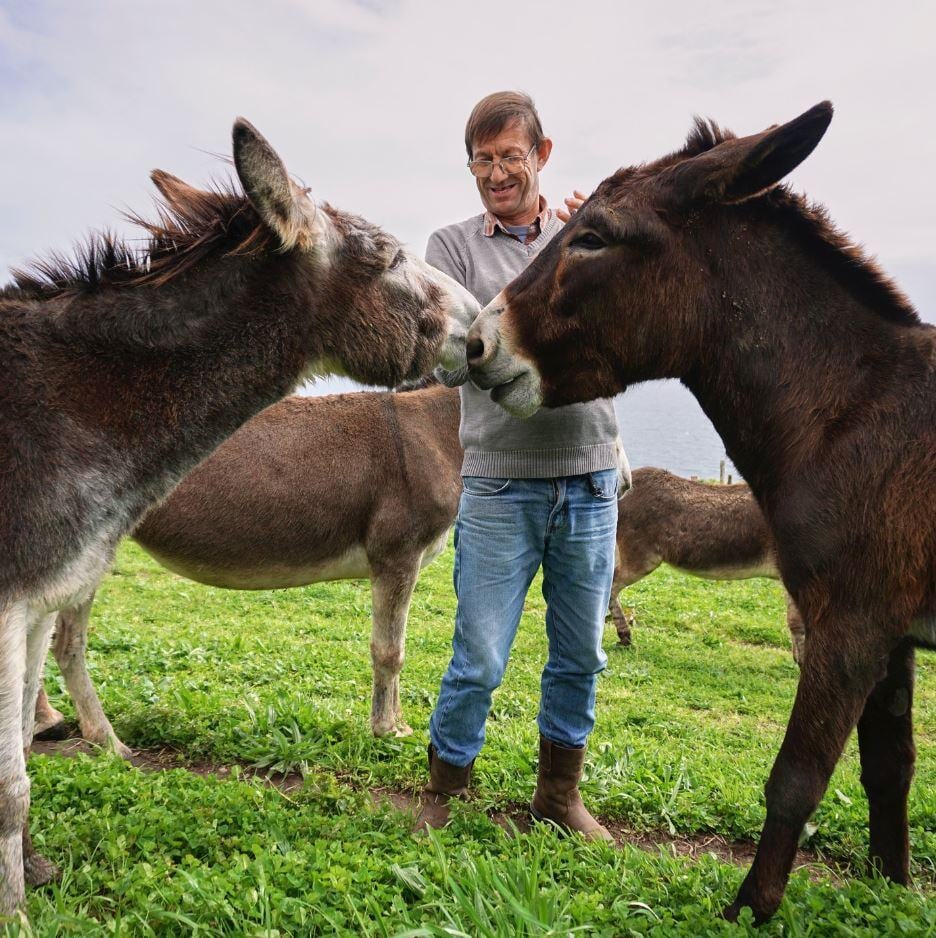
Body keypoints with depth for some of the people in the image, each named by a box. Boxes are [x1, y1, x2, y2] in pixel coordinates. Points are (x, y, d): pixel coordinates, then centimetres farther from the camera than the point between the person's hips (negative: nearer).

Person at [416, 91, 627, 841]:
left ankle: (560, 793, 31)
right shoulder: (455, 246, 3)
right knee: (479, 661, 1)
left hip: (591, 482, 3)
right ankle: (442, 794, 23)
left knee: (581, 657, 12)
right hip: (500, 486, -2)